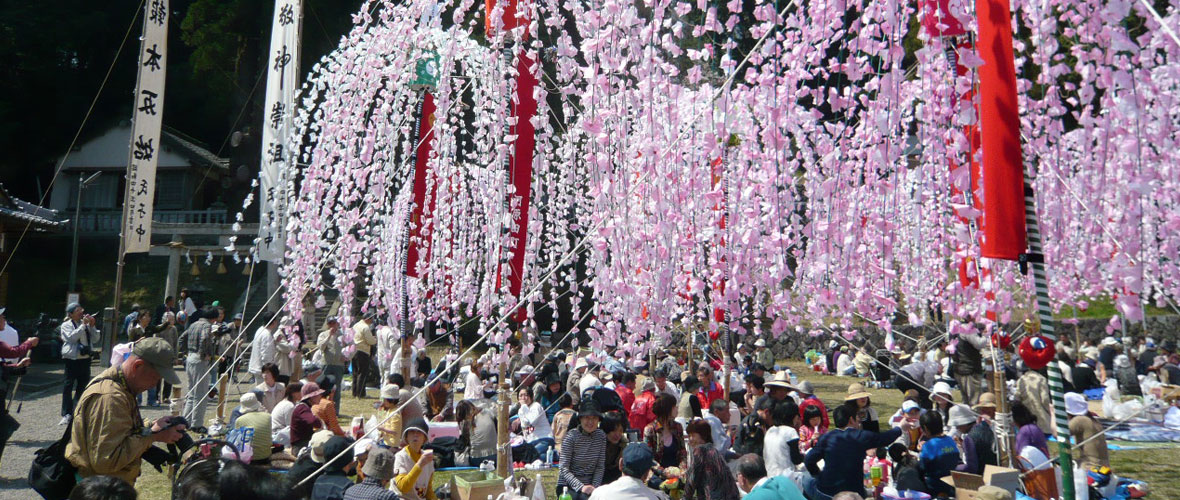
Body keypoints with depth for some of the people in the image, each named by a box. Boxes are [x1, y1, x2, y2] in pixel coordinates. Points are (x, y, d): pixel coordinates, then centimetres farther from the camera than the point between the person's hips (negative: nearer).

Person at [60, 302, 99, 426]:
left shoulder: (86, 324, 12)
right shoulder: (66, 325, -2)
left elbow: (95, 340, 6)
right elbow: (71, 337, -20)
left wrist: (92, 326, -5)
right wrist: (83, 325, -19)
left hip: (85, 359, 5)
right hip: (72, 359, -5)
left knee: (83, 385, 11)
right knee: (68, 386, -3)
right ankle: (66, 414, -1)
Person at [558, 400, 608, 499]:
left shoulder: (601, 435, 2)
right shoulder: (571, 436, -11)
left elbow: (600, 467, 4)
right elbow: (564, 469, -13)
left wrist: (595, 486, -11)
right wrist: (581, 487, -23)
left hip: (590, 484, 4)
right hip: (568, 485, -4)